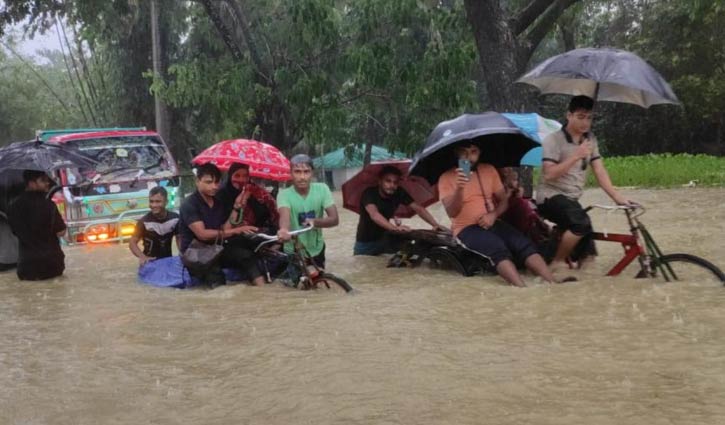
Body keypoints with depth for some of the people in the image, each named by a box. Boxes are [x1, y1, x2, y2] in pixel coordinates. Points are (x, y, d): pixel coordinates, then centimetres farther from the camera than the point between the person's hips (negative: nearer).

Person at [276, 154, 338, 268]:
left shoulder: (322, 189, -12)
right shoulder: (284, 194, -18)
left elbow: (334, 219, -16)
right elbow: (284, 215, -38)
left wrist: (315, 222, -36)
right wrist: (284, 230, -62)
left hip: (317, 251, 3)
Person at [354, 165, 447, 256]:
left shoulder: (399, 193, -12)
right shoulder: (369, 193, -27)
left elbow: (418, 208, -18)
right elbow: (374, 214, -45)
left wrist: (435, 224, -36)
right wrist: (394, 228, -61)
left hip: (384, 238, 4)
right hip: (365, 242, -4)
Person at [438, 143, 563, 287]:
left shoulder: (489, 170, 10)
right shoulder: (447, 178, -3)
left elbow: (503, 200, 13)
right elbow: (451, 212, -14)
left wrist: (493, 214, -9)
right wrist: (459, 189, -32)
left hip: (491, 224, 5)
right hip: (466, 228, -5)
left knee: (523, 244, -23)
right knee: (498, 248, -34)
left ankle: (552, 284, -34)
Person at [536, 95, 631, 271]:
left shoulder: (590, 140, 7)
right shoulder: (554, 140, -10)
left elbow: (600, 172, 2)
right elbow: (549, 175, -20)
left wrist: (618, 198, -9)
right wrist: (576, 156, -26)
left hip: (571, 199, 7)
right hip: (551, 196, -7)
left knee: (586, 255, -1)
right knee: (582, 222, -32)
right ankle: (557, 263, -16)